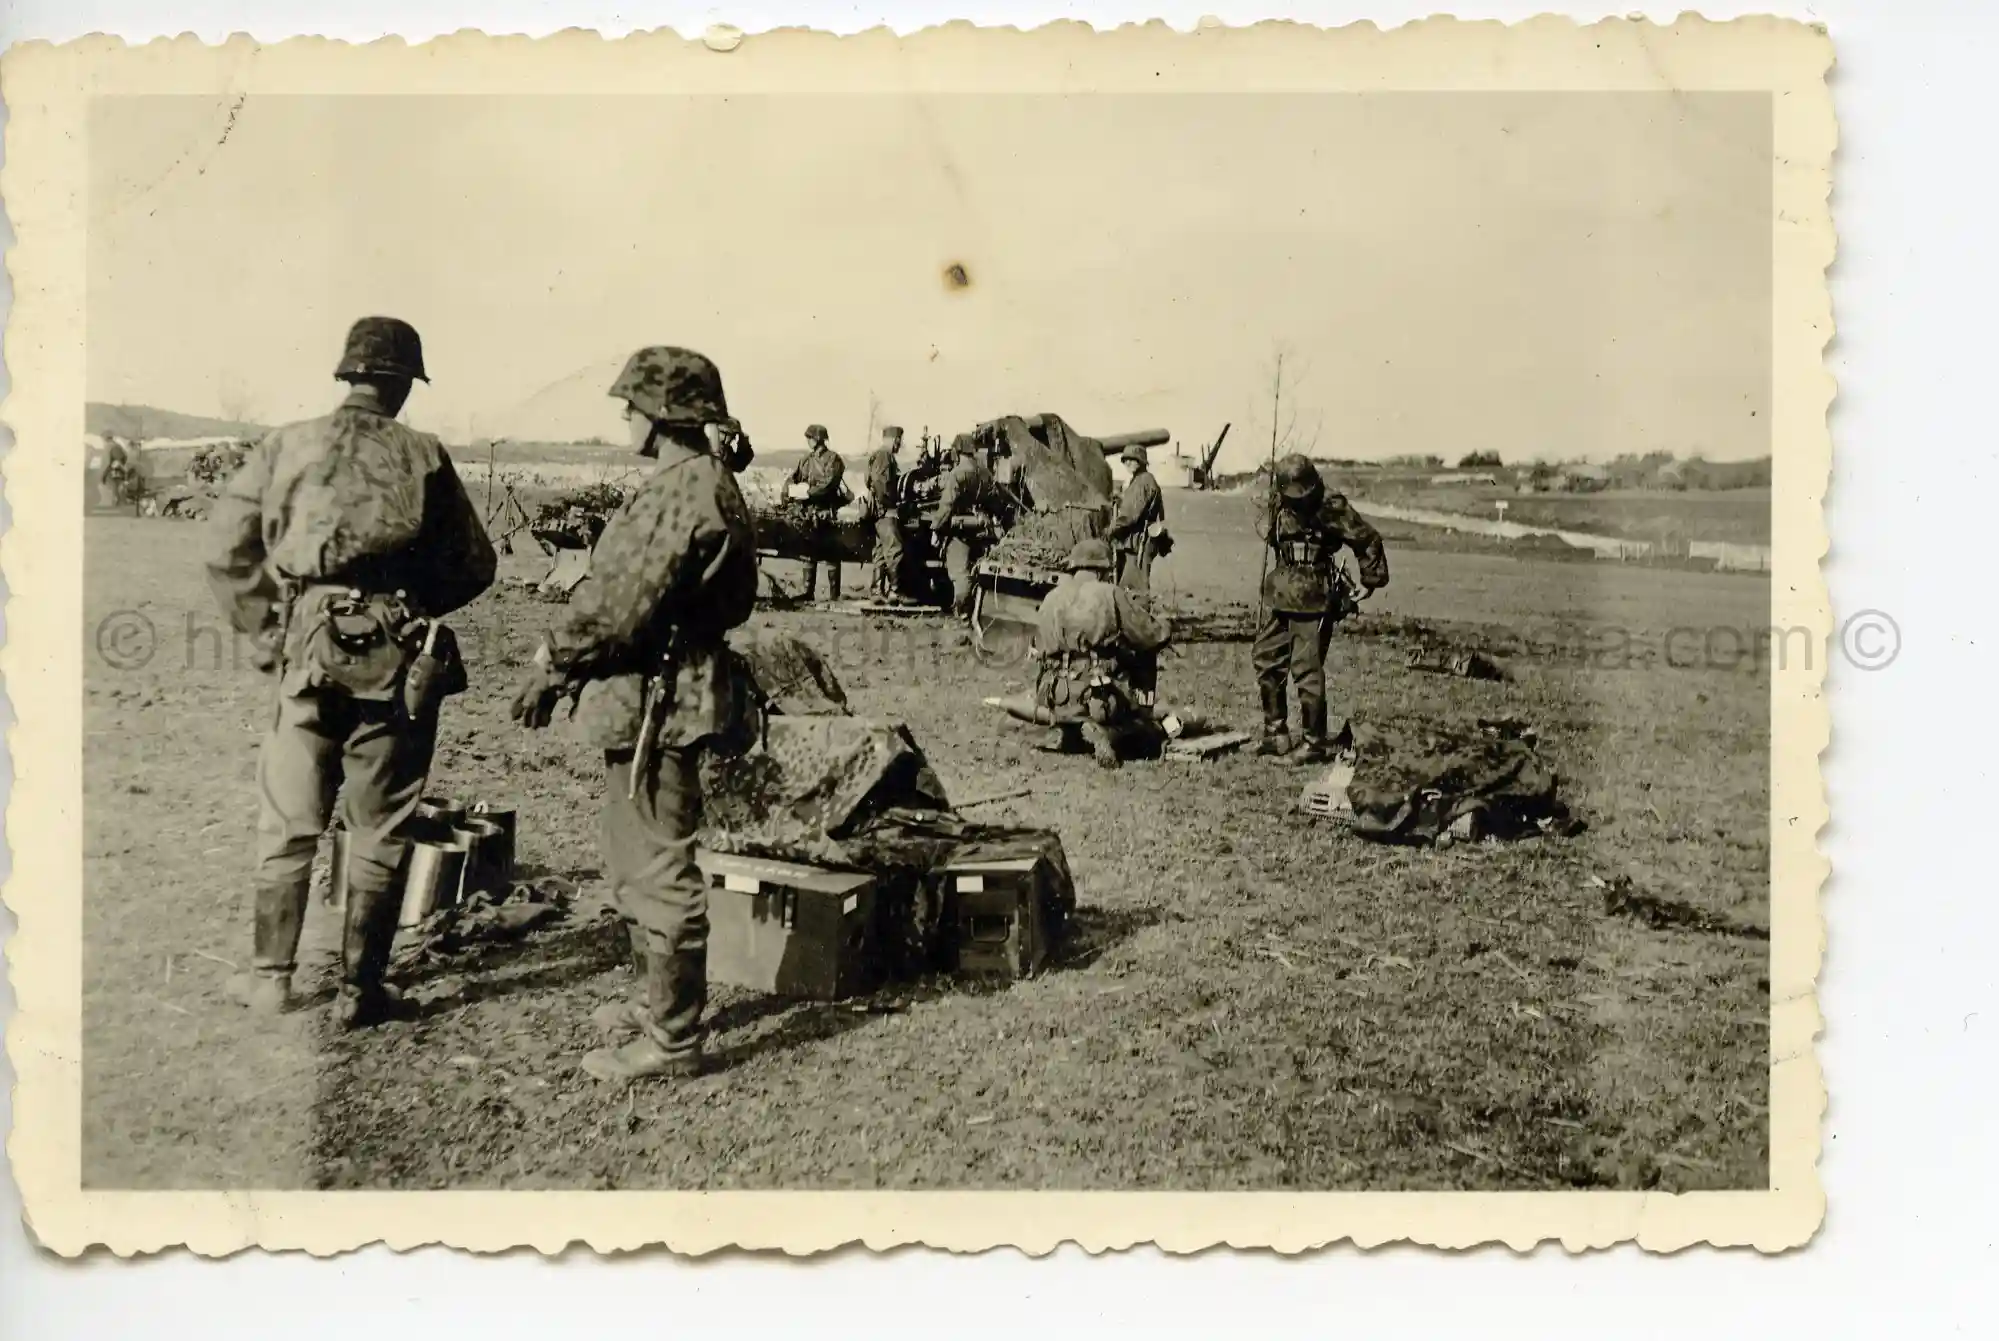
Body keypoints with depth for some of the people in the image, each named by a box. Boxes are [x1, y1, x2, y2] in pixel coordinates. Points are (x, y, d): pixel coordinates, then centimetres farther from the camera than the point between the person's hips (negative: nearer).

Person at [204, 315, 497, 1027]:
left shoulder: (285, 446, 3)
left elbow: (229, 549, 0)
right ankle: (360, 989, 14)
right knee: (380, 832, 8)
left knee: (288, 823, 14)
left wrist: (266, 633, 7)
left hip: (307, 650, 2)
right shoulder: (422, 456, -1)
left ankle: (271, 977, 22)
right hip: (395, 656, -1)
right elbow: (475, 564, 1)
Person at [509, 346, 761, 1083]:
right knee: (635, 864, 21)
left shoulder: (687, 491, -19)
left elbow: (618, 604, -22)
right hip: (647, 699, 11)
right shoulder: (685, 485, 15)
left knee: (660, 872, -3)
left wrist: (550, 667, -10)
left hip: (657, 705, -11)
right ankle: (662, 999, 34)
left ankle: (672, 1040, 6)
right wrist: (562, 661, 15)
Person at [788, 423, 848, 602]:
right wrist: (795, 489, -7)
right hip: (809, 510, 6)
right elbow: (793, 478, 15)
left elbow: (829, 484, -16)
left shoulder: (832, 458, -4)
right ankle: (808, 592, 12)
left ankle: (834, 593, -1)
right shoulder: (807, 459, 16)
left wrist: (808, 491, -21)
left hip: (826, 511, -6)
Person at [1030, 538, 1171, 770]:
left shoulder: (1050, 599, 7)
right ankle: (1105, 732, -8)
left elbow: (1040, 651, 16)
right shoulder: (1111, 595, -7)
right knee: (1141, 713, 22)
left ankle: (1063, 730, 8)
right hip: (1099, 697, -6)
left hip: (1057, 700, 6)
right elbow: (1155, 638, -4)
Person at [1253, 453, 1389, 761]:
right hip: (1280, 598, 7)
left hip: (1314, 603, -7)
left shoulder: (1331, 509, -12)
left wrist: (1372, 577, 6)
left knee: (1307, 670, -9)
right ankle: (1276, 732, 19)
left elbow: (1368, 539, -4)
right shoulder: (1278, 508, 6)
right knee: (1267, 661, 8)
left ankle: (1316, 741, 0)